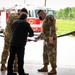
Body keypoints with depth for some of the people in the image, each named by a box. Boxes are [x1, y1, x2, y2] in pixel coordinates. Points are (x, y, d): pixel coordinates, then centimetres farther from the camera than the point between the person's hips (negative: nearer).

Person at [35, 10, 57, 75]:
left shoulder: (49, 17, -11)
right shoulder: (45, 20, 20)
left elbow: (53, 27, -24)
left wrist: (51, 36, -34)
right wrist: (38, 38, 24)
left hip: (51, 39, -10)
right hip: (46, 40, 10)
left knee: (51, 54, -9)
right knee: (45, 54, 15)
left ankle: (54, 69, -6)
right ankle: (45, 68, 25)